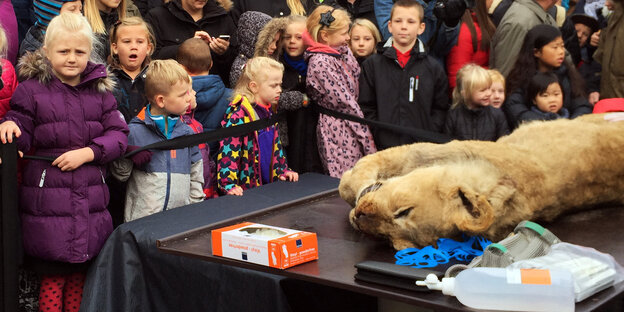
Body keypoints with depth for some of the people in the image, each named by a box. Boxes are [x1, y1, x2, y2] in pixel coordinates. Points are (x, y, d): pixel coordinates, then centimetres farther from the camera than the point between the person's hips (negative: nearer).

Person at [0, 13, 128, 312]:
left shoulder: (100, 91, 8)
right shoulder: (32, 90, -1)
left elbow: (118, 135, 4)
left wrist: (88, 153, -11)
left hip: (90, 206, 3)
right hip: (48, 204, -3)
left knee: (79, 275, 12)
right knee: (52, 278, 1)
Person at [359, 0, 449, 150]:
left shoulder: (433, 68, 7)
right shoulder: (372, 65, 6)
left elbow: (440, 109, 7)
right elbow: (366, 108, 5)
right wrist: (377, 136, -5)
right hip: (384, 147, 0)